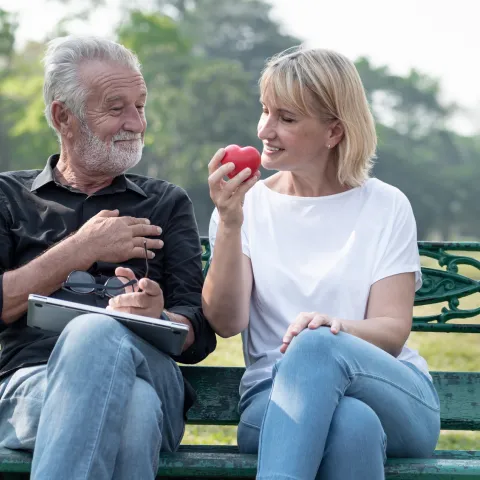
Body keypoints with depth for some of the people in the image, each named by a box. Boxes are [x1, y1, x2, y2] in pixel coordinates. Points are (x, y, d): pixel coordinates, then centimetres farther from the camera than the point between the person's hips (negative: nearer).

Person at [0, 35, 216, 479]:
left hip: (149, 371, 2)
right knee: (128, 404, -38)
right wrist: (78, 251, -2)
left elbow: (198, 336, 12)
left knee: (96, 334, -37)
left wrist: (156, 319, -11)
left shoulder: (167, 204, 24)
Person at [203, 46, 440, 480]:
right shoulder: (247, 205, 9)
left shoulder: (385, 207, 7)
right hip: (276, 396, 0)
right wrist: (229, 224, -17)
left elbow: (392, 332, -3)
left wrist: (334, 328, -25)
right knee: (351, 424, -38)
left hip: (397, 399, 0)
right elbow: (226, 322, -4)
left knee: (316, 347, -36)